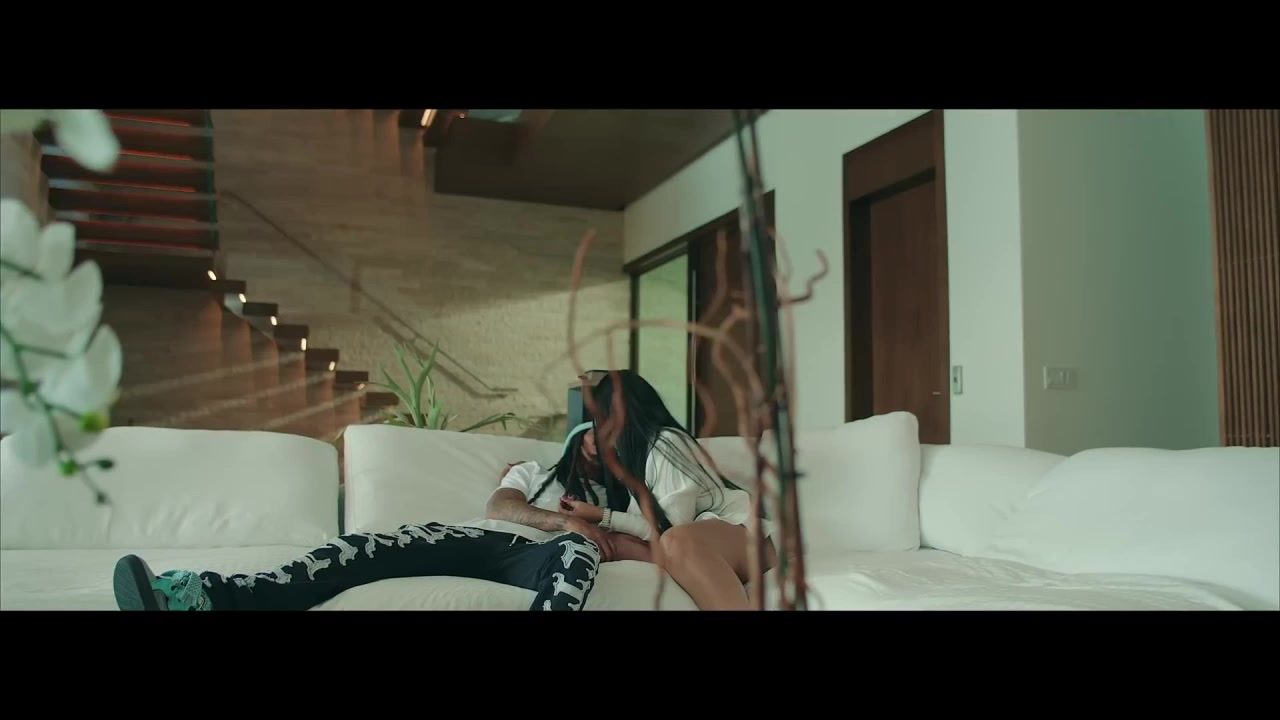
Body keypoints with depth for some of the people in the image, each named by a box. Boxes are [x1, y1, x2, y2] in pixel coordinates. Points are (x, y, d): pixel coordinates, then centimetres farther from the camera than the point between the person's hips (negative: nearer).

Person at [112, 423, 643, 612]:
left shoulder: (610, 498, 31)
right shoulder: (531, 472, 33)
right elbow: (497, 507, 10)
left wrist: (600, 536, -1)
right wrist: (561, 520, -4)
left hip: (532, 558, -2)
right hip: (480, 539, 2)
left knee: (578, 549, -39)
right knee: (370, 546, -23)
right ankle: (213, 596, -41)